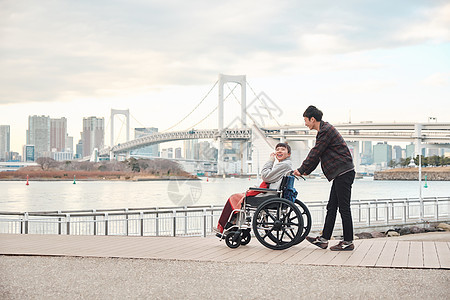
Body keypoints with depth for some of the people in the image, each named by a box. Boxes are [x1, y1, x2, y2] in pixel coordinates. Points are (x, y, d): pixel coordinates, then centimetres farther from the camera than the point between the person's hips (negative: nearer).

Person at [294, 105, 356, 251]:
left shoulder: (326, 131, -14)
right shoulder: (324, 129, 18)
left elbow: (315, 153, -14)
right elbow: (316, 154, 23)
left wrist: (301, 170, -5)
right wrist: (306, 171, 19)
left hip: (344, 173, -11)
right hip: (340, 174, 11)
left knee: (344, 208, -5)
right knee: (331, 207, 10)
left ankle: (348, 242, 2)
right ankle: (324, 239, 13)